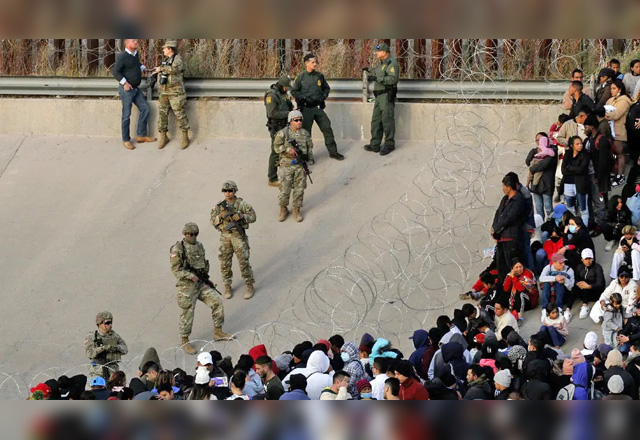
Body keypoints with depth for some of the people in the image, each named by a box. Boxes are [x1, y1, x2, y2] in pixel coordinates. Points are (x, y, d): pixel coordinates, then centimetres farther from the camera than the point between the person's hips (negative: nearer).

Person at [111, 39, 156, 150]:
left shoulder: (136, 54, 9)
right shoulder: (122, 56, -17)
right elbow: (115, 72, -19)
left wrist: (143, 68, 15)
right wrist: (125, 83, -22)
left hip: (135, 89, 8)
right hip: (126, 90, -8)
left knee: (145, 108, 7)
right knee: (126, 115, -2)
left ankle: (141, 135, 15)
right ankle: (126, 140, 7)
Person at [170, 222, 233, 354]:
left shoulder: (199, 246, 10)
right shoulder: (178, 249, -12)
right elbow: (176, 270, -14)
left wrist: (206, 278, 14)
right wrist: (191, 276, -21)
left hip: (201, 284, 6)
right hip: (187, 286, -6)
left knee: (217, 301, -1)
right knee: (187, 314, -2)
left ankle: (218, 332, 12)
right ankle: (185, 342, 12)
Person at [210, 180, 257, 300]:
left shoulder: (242, 204, -6)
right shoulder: (220, 206, 3)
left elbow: (252, 217, -5)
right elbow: (213, 221, 1)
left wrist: (241, 216, -22)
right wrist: (221, 216, -19)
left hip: (239, 236, -3)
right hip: (225, 236, 3)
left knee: (244, 261, -4)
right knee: (225, 263, 6)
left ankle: (250, 286, 7)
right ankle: (227, 287, 18)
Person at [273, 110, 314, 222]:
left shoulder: (305, 134, 5)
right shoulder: (283, 133, -7)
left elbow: (310, 148, 13)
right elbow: (276, 147, -6)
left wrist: (309, 160, 4)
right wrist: (288, 150, -19)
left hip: (300, 165, 3)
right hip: (286, 165, -3)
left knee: (299, 189, 6)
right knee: (284, 189, 0)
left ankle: (297, 210, 20)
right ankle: (283, 210, 19)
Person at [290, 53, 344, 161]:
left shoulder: (319, 76, 7)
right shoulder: (301, 77, -5)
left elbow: (326, 88, 19)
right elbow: (294, 91, -1)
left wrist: (323, 97, 2)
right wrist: (304, 98, -11)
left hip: (318, 107, 4)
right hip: (306, 108, -4)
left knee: (327, 127, -1)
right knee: (306, 132, 1)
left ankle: (333, 151, 7)